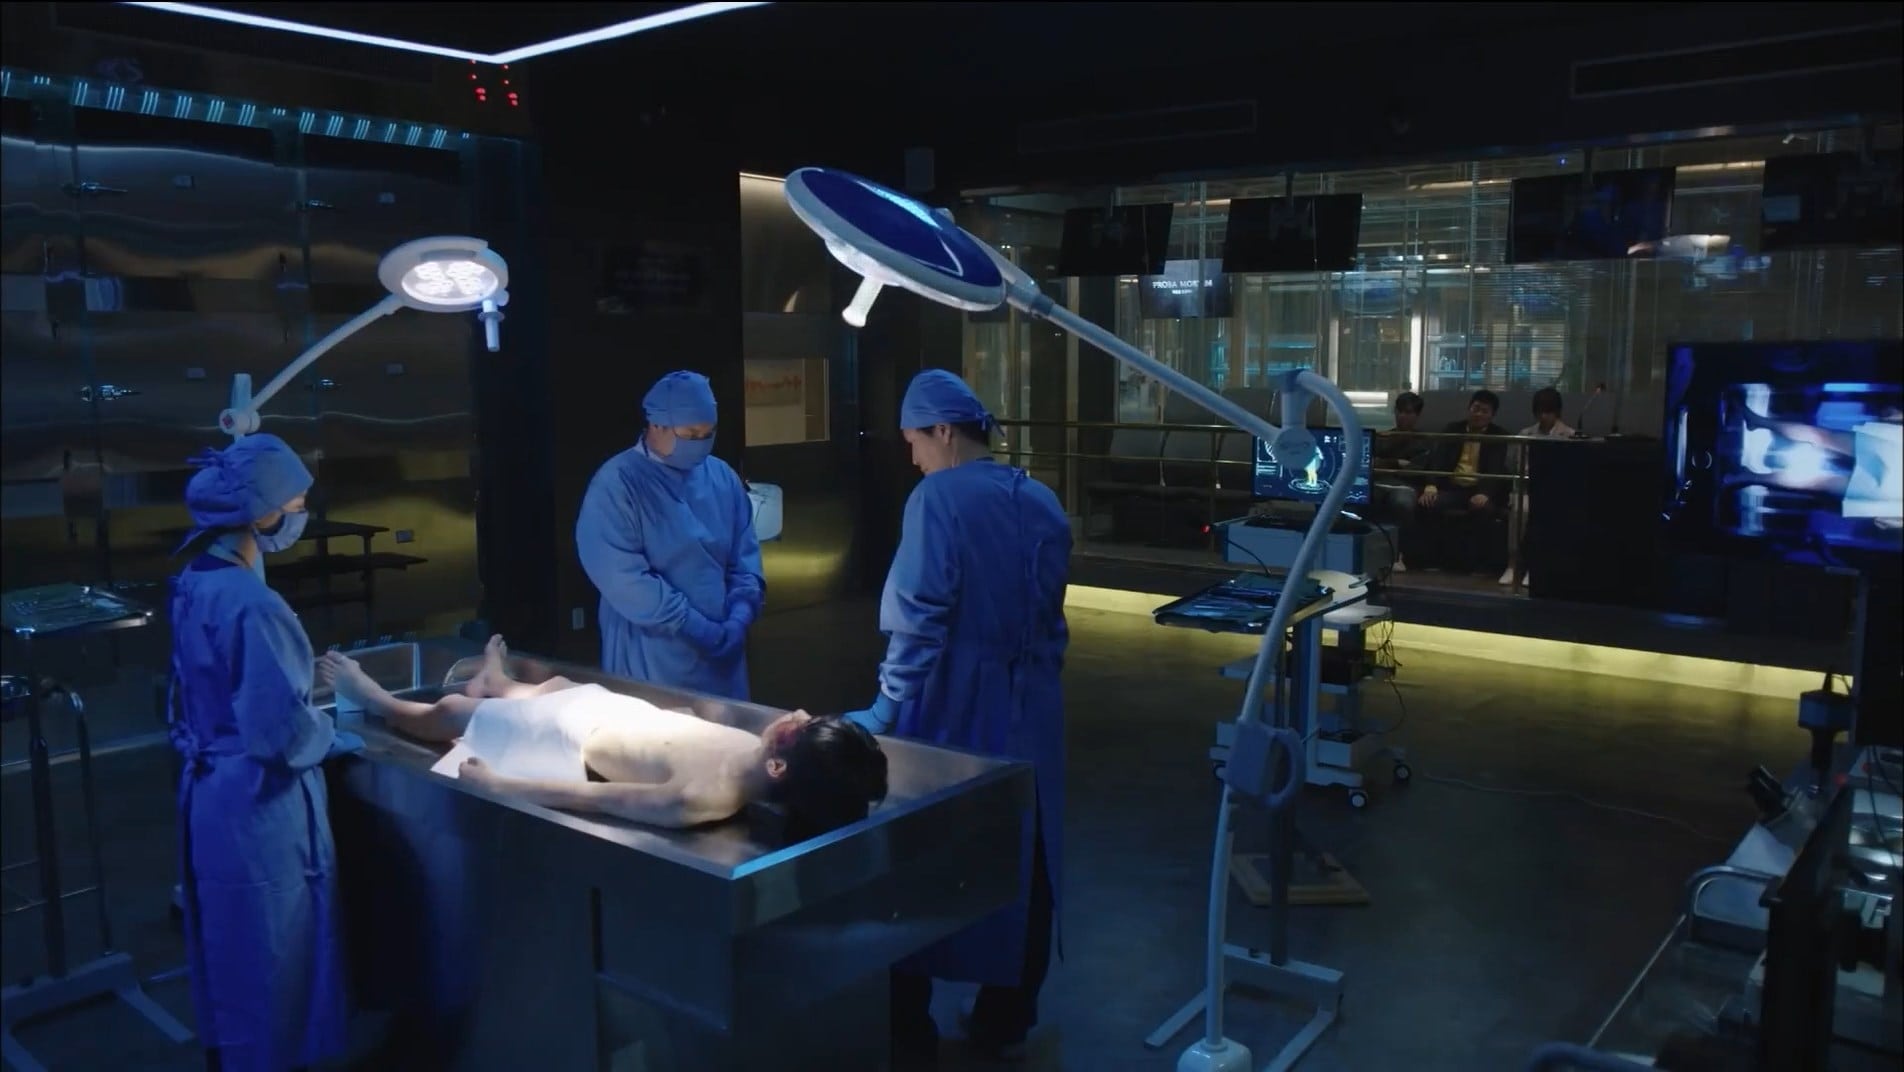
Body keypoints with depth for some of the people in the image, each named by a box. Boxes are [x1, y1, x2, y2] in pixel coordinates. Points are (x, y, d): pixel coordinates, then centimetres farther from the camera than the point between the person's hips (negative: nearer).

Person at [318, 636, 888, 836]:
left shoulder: (702, 800, -44)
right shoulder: (755, 750, -26)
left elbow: (584, 797, -33)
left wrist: (491, 783, -24)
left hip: (573, 746, -6)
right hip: (615, 707, 6)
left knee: (445, 712, 18)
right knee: (557, 681, 35)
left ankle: (369, 694, 51)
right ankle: (496, 687, 71)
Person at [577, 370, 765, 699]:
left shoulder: (723, 477, 7)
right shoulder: (617, 484, -11)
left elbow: (744, 557, 8)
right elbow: (623, 577, -18)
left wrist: (739, 618, -9)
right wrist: (696, 628, -19)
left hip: (722, 651, 5)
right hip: (652, 657, -5)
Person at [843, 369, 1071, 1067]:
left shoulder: (939, 498, -13)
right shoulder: (1042, 502, 8)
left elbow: (919, 619, -19)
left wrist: (886, 708, -14)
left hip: (954, 712, -6)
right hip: (1028, 710, 6)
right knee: (1022, 861, 14)